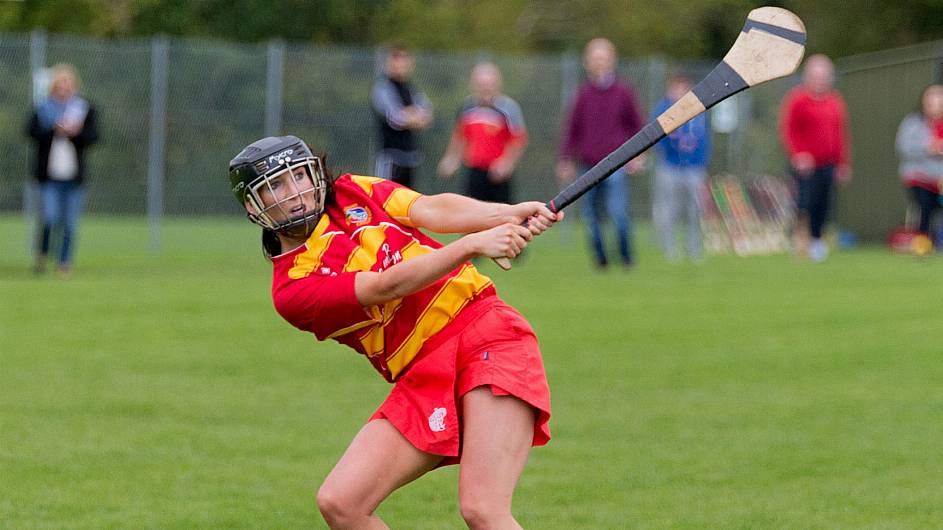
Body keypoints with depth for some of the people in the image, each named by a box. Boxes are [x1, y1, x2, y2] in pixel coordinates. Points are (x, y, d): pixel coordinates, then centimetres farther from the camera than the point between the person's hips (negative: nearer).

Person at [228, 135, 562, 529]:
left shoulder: (352, 193, 11)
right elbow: (386, 287, -13)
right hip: (421, 379, 2)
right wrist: (471, 245, -25)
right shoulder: (291, 292, -2)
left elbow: (433, 209, -2)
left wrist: (508, 214, -21)